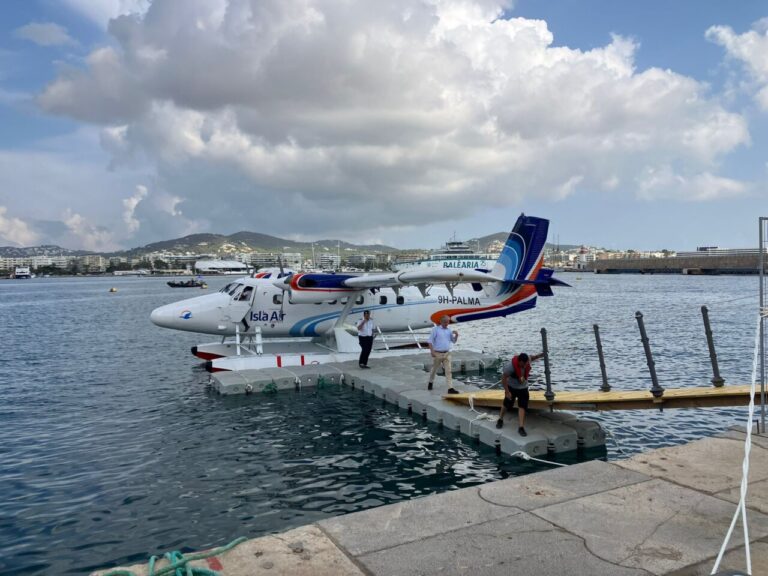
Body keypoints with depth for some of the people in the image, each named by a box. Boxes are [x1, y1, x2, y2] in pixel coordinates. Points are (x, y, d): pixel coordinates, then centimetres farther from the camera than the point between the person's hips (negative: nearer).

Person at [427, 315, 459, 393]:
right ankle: (431, 382, 38)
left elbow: (453, 341, 15)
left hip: (447, 353, 3)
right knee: (434, 370, 13)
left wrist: (456, 335, -4)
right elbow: (430, 341, -7)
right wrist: (432, 351, -17)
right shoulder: (435, 329, -4)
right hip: (437, 353, -3)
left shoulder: (449, 330, 10)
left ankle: (450, 388, -10)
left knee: (448, 371, -6)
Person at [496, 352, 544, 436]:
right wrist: (507, 392, -24)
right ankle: (500, 420, 38)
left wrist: (541, 355, -6)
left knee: (522, 407, -8)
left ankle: (521, 427, -6)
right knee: (506, 404, 13)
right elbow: (503, 378, -25)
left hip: (523, 388, 3)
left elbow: (532, 358, 9)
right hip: (511, 388, -3)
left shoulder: (527, 361, -18)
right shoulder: (511, 366, -33)